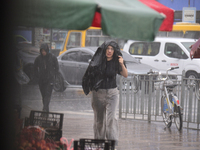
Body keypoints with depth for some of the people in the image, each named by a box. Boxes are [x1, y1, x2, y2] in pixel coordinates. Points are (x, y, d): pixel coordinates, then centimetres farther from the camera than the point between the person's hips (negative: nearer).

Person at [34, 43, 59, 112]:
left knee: (48, 94, -15)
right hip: (41, 80, 3)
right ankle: (46, 109, 14)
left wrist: (53, 75, -1)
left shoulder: (52, 57, -1)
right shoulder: (38, 58, 3)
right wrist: (37, 77, 6)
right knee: (43, 95, 6)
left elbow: (56, 68, 8)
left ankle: (45, 108, -24)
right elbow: (35, 68, 16)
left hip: (50, 79, -3)